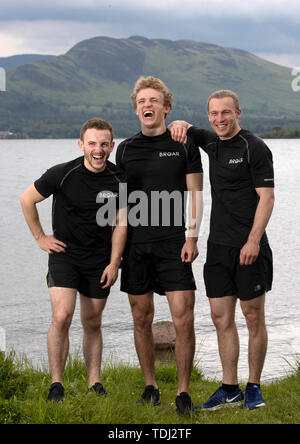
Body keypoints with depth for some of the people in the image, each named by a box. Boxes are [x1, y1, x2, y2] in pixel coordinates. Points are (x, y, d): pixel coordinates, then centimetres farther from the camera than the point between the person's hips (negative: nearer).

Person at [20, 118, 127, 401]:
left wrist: (114, 263, -1)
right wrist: (40, 237, 2)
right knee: (61, 317, -16)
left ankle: (94, 383, 20)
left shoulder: (120, 180, -5)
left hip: (99, 259, 3)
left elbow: (120, 224, 3)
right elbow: (27, 199, 1)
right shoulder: (62, 174, -13)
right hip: (64, 254, -2)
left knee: (92, 324, 10)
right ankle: (56, 384, -5)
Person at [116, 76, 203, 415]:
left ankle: (183, 392, 1)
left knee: (183, 319, -8)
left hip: (173, 245, -3)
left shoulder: (184, 145, 3)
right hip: (135, 245, 3)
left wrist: (192, 237, -8)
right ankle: (150, 387, 19)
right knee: (141, 319, 7)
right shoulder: (125, 149, 10)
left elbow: (195, 194, 3)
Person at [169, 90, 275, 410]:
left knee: (253, 317, 2)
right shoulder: (212, 143, 12)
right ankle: (229, 389, 14)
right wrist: (178, 125, 5)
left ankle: (254, 387, 12)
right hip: (218, 246, 7)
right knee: (221, 317, 6)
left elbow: (266, 197, -13)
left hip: (249, 247, -7)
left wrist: (253, 241, -21)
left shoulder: (254, 148, -8)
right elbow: (180, 128, 30)